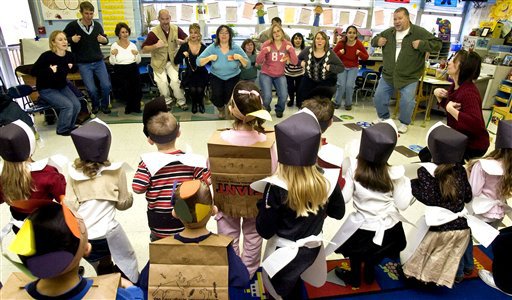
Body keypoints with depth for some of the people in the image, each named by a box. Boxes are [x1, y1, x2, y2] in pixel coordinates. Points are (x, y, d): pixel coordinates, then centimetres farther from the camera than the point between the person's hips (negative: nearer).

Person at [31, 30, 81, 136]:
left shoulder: (70, 55, -7)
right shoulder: (47, 56, -22)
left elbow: (73, 69, 14)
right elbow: (33, 71, -18)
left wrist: (72, 67, -8)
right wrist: (50, 70, -28)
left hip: (62, 86, 6)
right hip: (46, 89, -5)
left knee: (77, 104, -15)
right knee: (67, 105, -24)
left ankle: (70, 126, 12)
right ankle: (62, 129, 0)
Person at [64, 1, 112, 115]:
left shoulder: (97, 25, 2)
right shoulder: (72, 25, -6)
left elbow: (105, 39, 15)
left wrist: (104, 40, -9)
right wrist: (71, 39, -17)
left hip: (99, 61, 2)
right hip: (83, 64, -2)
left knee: (106, 86, -6)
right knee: (91, 89, -7)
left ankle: (104, 105, 20)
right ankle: (95, 105, 22)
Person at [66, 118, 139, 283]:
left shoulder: (73, 171, -5)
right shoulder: (116, 171, -11)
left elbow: (70, 206, -4)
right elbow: (123, 203, 0)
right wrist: (130, 197, 19)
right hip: (107, 232, -4)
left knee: (103, 271, 26)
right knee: (127, 261, 20)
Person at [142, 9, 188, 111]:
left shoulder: (176, 29, -8)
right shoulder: (153, 32, -16)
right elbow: (144, 50, -14)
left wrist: (182, 41, -17)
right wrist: (155, 46, -31)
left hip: (172, 61, 1)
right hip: (159, 62, -1)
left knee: (175, 80, -18)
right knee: (162, 82, -18)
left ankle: (181, 102, 2)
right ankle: (167, 101, 8)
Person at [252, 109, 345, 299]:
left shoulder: (276, 188, -31)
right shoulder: (328, 180, -18)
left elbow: (265, 231, -21)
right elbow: (338, 213, 0)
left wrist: (264, 203, -11)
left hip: (284, 255, -4)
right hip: (312, 250, 4)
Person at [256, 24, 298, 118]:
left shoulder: (287, 45, -3)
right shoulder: (267, 44, -10)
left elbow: (294, 62, -8)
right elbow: (258, 62, -12)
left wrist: (291, 50, -20)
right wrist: (264, 50, -26)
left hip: (280, 75, 2)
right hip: (266, 74, -2)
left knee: (284, 96, -14)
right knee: (267, 97, -16)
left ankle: (279, 110, 20)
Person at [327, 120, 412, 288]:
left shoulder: (354, 168, -23)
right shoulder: (394, 174, -21)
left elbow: (344, 198, -17)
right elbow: (403, 205, -12)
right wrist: (406, 182, 2)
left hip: (362, 228, -1)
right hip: (388, 228, 2)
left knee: (356, 250, 31)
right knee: (374, 255, 33)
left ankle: (355, 278, 54)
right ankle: (369, 274, 60)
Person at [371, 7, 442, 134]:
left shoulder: (419, 32, -8)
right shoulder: (388, 32, 4)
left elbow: (437, 44, -8)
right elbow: (374, 41, 20)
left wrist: (421, 44, -24)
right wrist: (377, 40, -3)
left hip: (409, 77, -4)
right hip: (388, 75, 4)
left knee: (407, 101, -9)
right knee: (379, 97, 8)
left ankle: (404, 123, 17)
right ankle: (383, 117, 34)